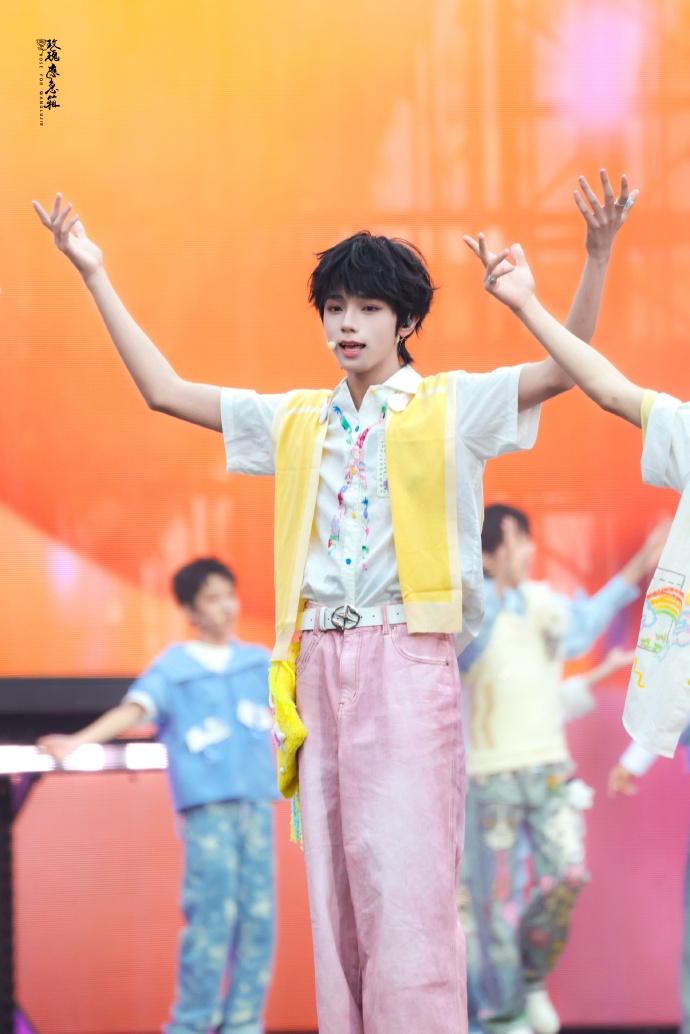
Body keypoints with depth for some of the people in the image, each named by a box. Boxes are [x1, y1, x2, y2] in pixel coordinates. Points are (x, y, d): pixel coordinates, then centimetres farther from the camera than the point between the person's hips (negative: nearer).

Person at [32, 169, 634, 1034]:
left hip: (408, 661, -5)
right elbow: (163, 390, 20)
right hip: (319, 662, 5)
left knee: (405, 881, -12)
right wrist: (95, 278, 17)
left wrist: (597, 255, -19)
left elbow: (564, 368, -7)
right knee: (335, 885, 5)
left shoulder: (451, 408, 5)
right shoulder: (296, 421, 17)